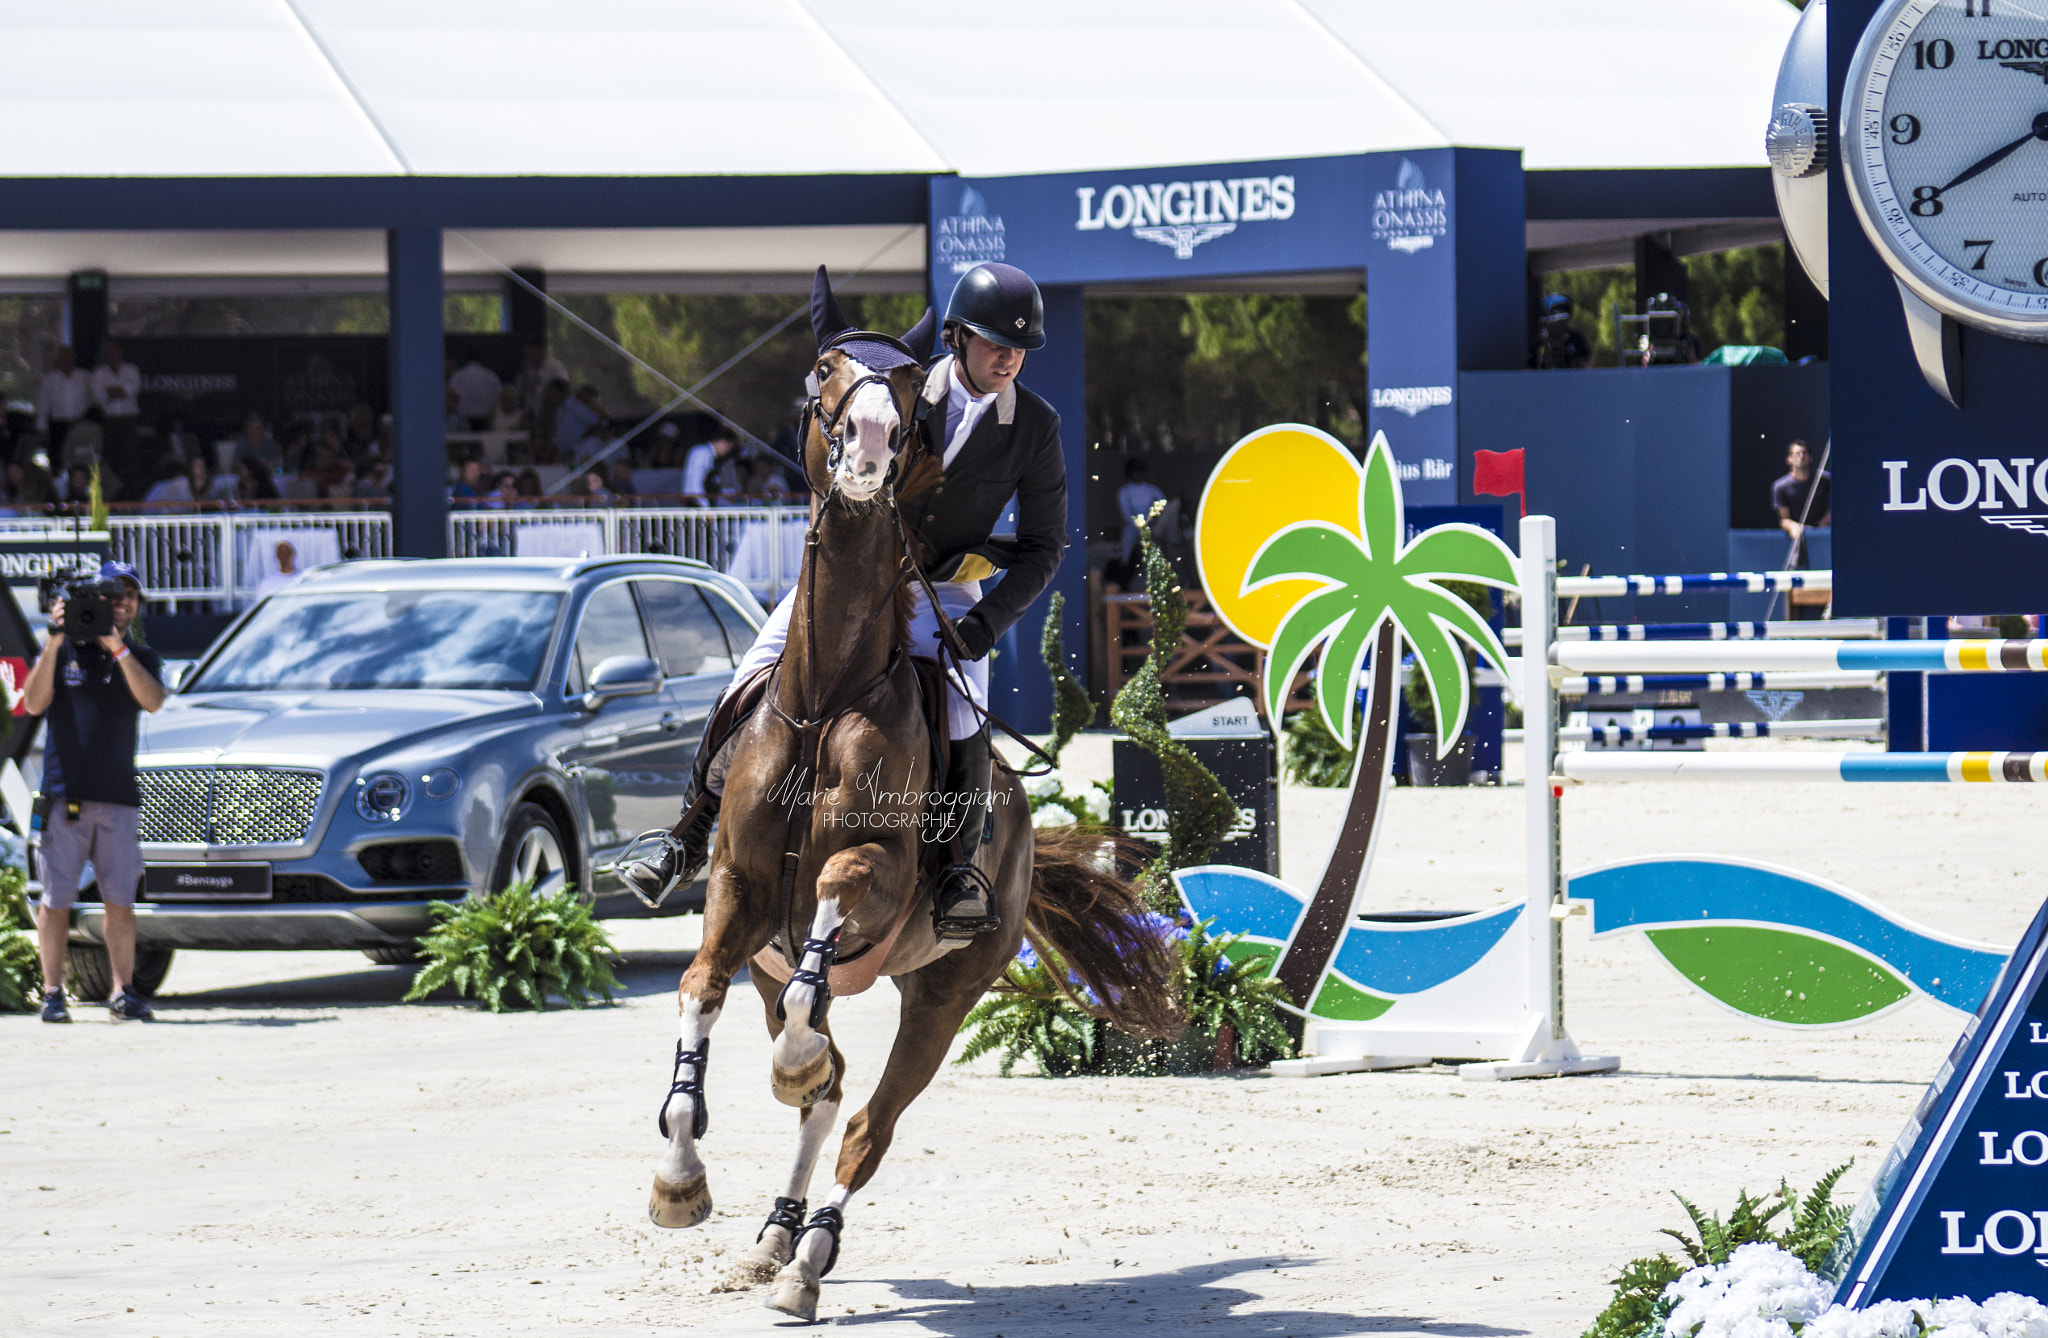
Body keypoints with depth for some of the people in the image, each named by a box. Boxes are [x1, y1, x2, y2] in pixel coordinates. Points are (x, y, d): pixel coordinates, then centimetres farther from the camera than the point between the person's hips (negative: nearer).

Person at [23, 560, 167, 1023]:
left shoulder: (142, 657, 12)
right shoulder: (64, 650, 7)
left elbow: (152, 700, -8)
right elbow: (34, 703, -6)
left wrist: (117, 647, -15)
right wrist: (53, 642, -13)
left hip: (120, 794, 2)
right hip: (66, 792, -2)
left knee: (121, 899, -1)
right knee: (56, 898, -2)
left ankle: (123, 993, 3)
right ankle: (52, 992, 2)